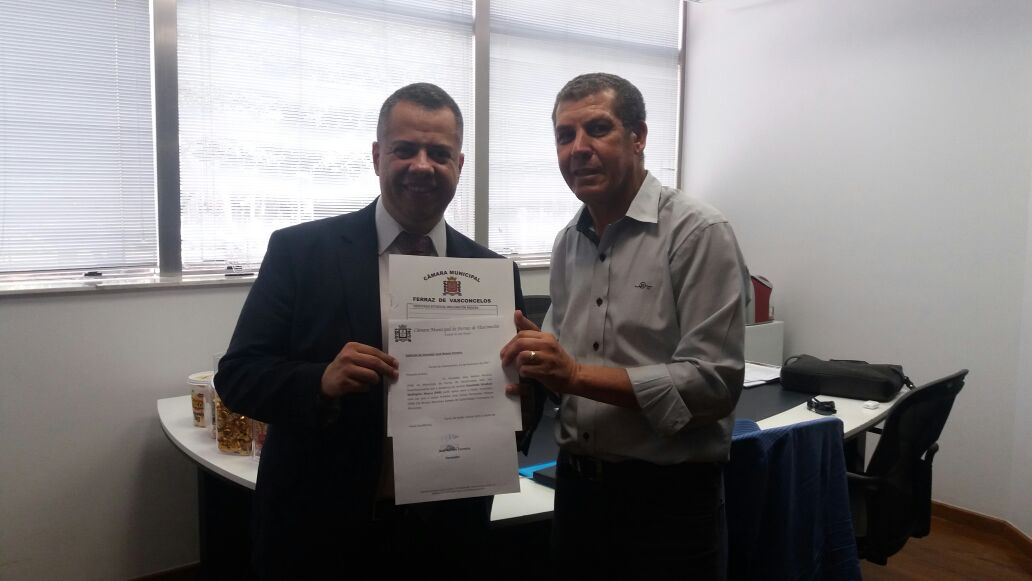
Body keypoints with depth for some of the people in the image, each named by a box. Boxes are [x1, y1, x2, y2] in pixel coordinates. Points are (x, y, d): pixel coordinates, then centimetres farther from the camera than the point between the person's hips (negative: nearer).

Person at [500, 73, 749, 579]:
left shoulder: (698, 232, -13)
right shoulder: (567, 242, 7)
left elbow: (715, 382, -20)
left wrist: (577, 374, -24)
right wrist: (535, 358, -9)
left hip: (668, 494, -5)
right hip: (576, 484, 6)